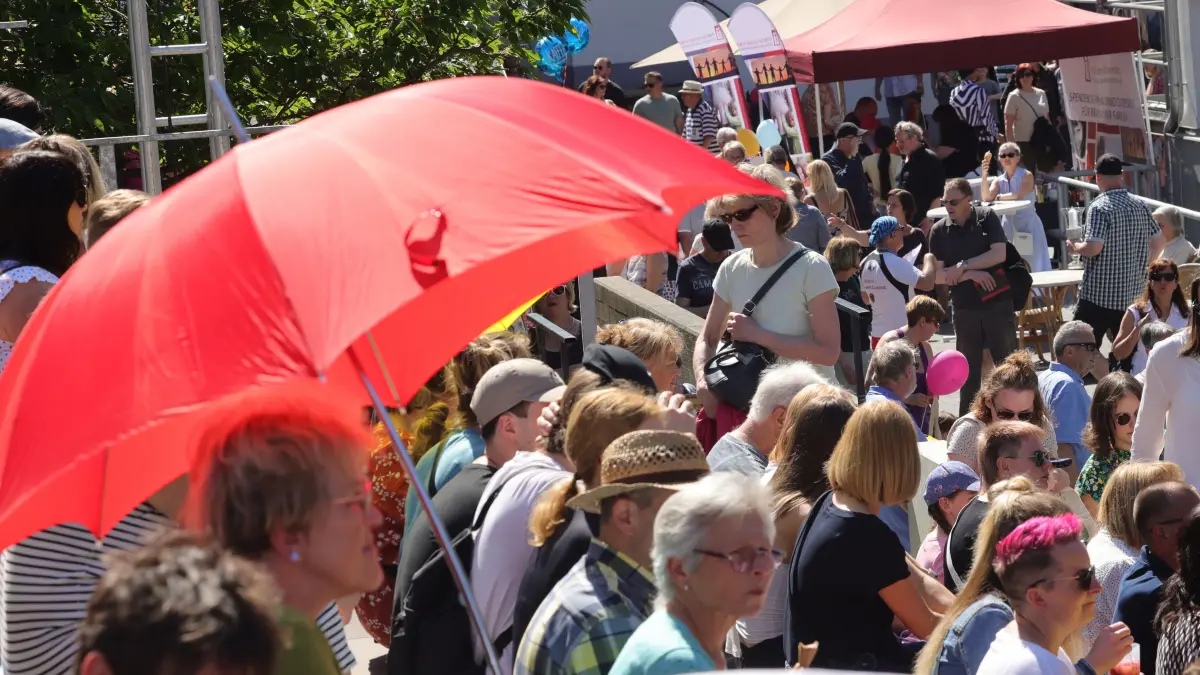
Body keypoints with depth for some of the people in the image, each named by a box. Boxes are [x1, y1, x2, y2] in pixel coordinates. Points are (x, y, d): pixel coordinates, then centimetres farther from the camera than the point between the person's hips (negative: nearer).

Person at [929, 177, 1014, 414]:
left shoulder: (986, 218, -4)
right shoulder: (939, 231, -1)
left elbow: (999, 253, -13)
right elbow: (937, 275, -4)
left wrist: (963, 266, -14)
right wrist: (971, 275, -15)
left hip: (997, 302, -1)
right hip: (965, 308, 1)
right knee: (969, 368, 8)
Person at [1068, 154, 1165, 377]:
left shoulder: (1099, 207, -15)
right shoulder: (1140, 206, 5)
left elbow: (1093, 247, -23)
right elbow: (1158, 242, 14)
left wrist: (1074, 247, -3)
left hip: (1099, 294, -6)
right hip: (1131, 293, 6)